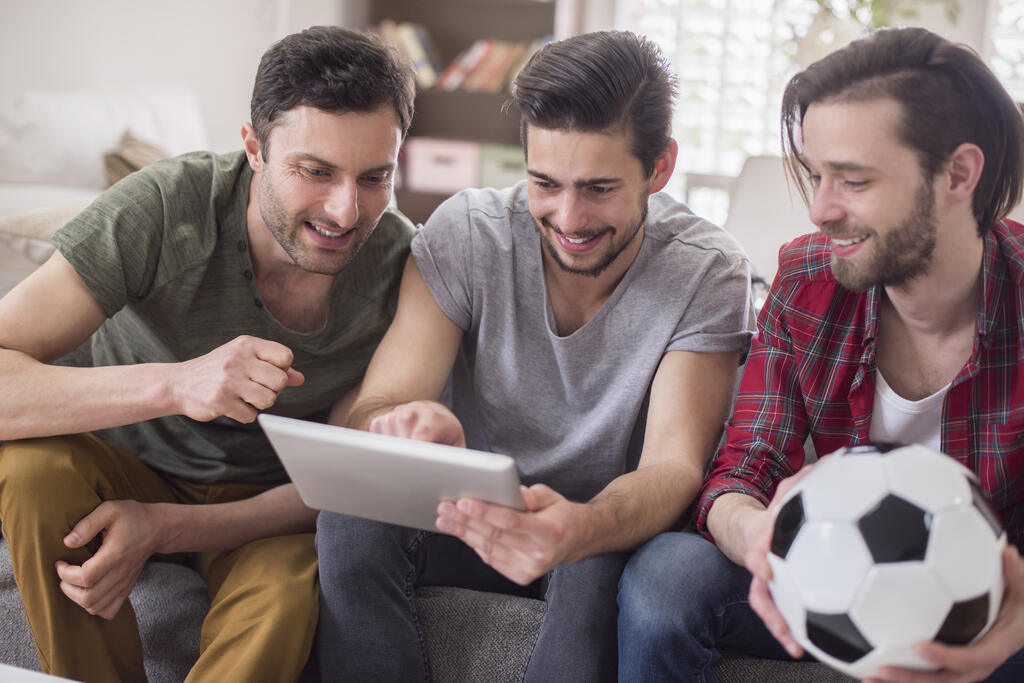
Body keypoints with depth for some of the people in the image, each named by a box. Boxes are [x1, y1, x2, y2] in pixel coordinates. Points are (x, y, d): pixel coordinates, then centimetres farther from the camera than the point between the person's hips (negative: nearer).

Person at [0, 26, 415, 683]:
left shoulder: (402, 265, -19)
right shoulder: (167, 207, -26)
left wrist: (162, 529, -28)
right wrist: (175, 383, -48)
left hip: (263, 499, 0)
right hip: (127, 472, 1)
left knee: (284, 603, -34)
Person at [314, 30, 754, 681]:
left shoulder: (708, 273, -15)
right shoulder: (465, 232, -12)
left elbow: (674, 467, -25)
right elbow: (371, 410, -18)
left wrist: (578, 529, -49)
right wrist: (401, 426, -46)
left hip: (615, 526, -1)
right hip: (473, 508, 2)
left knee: (601, 568, -35)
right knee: (352, 520, -28)